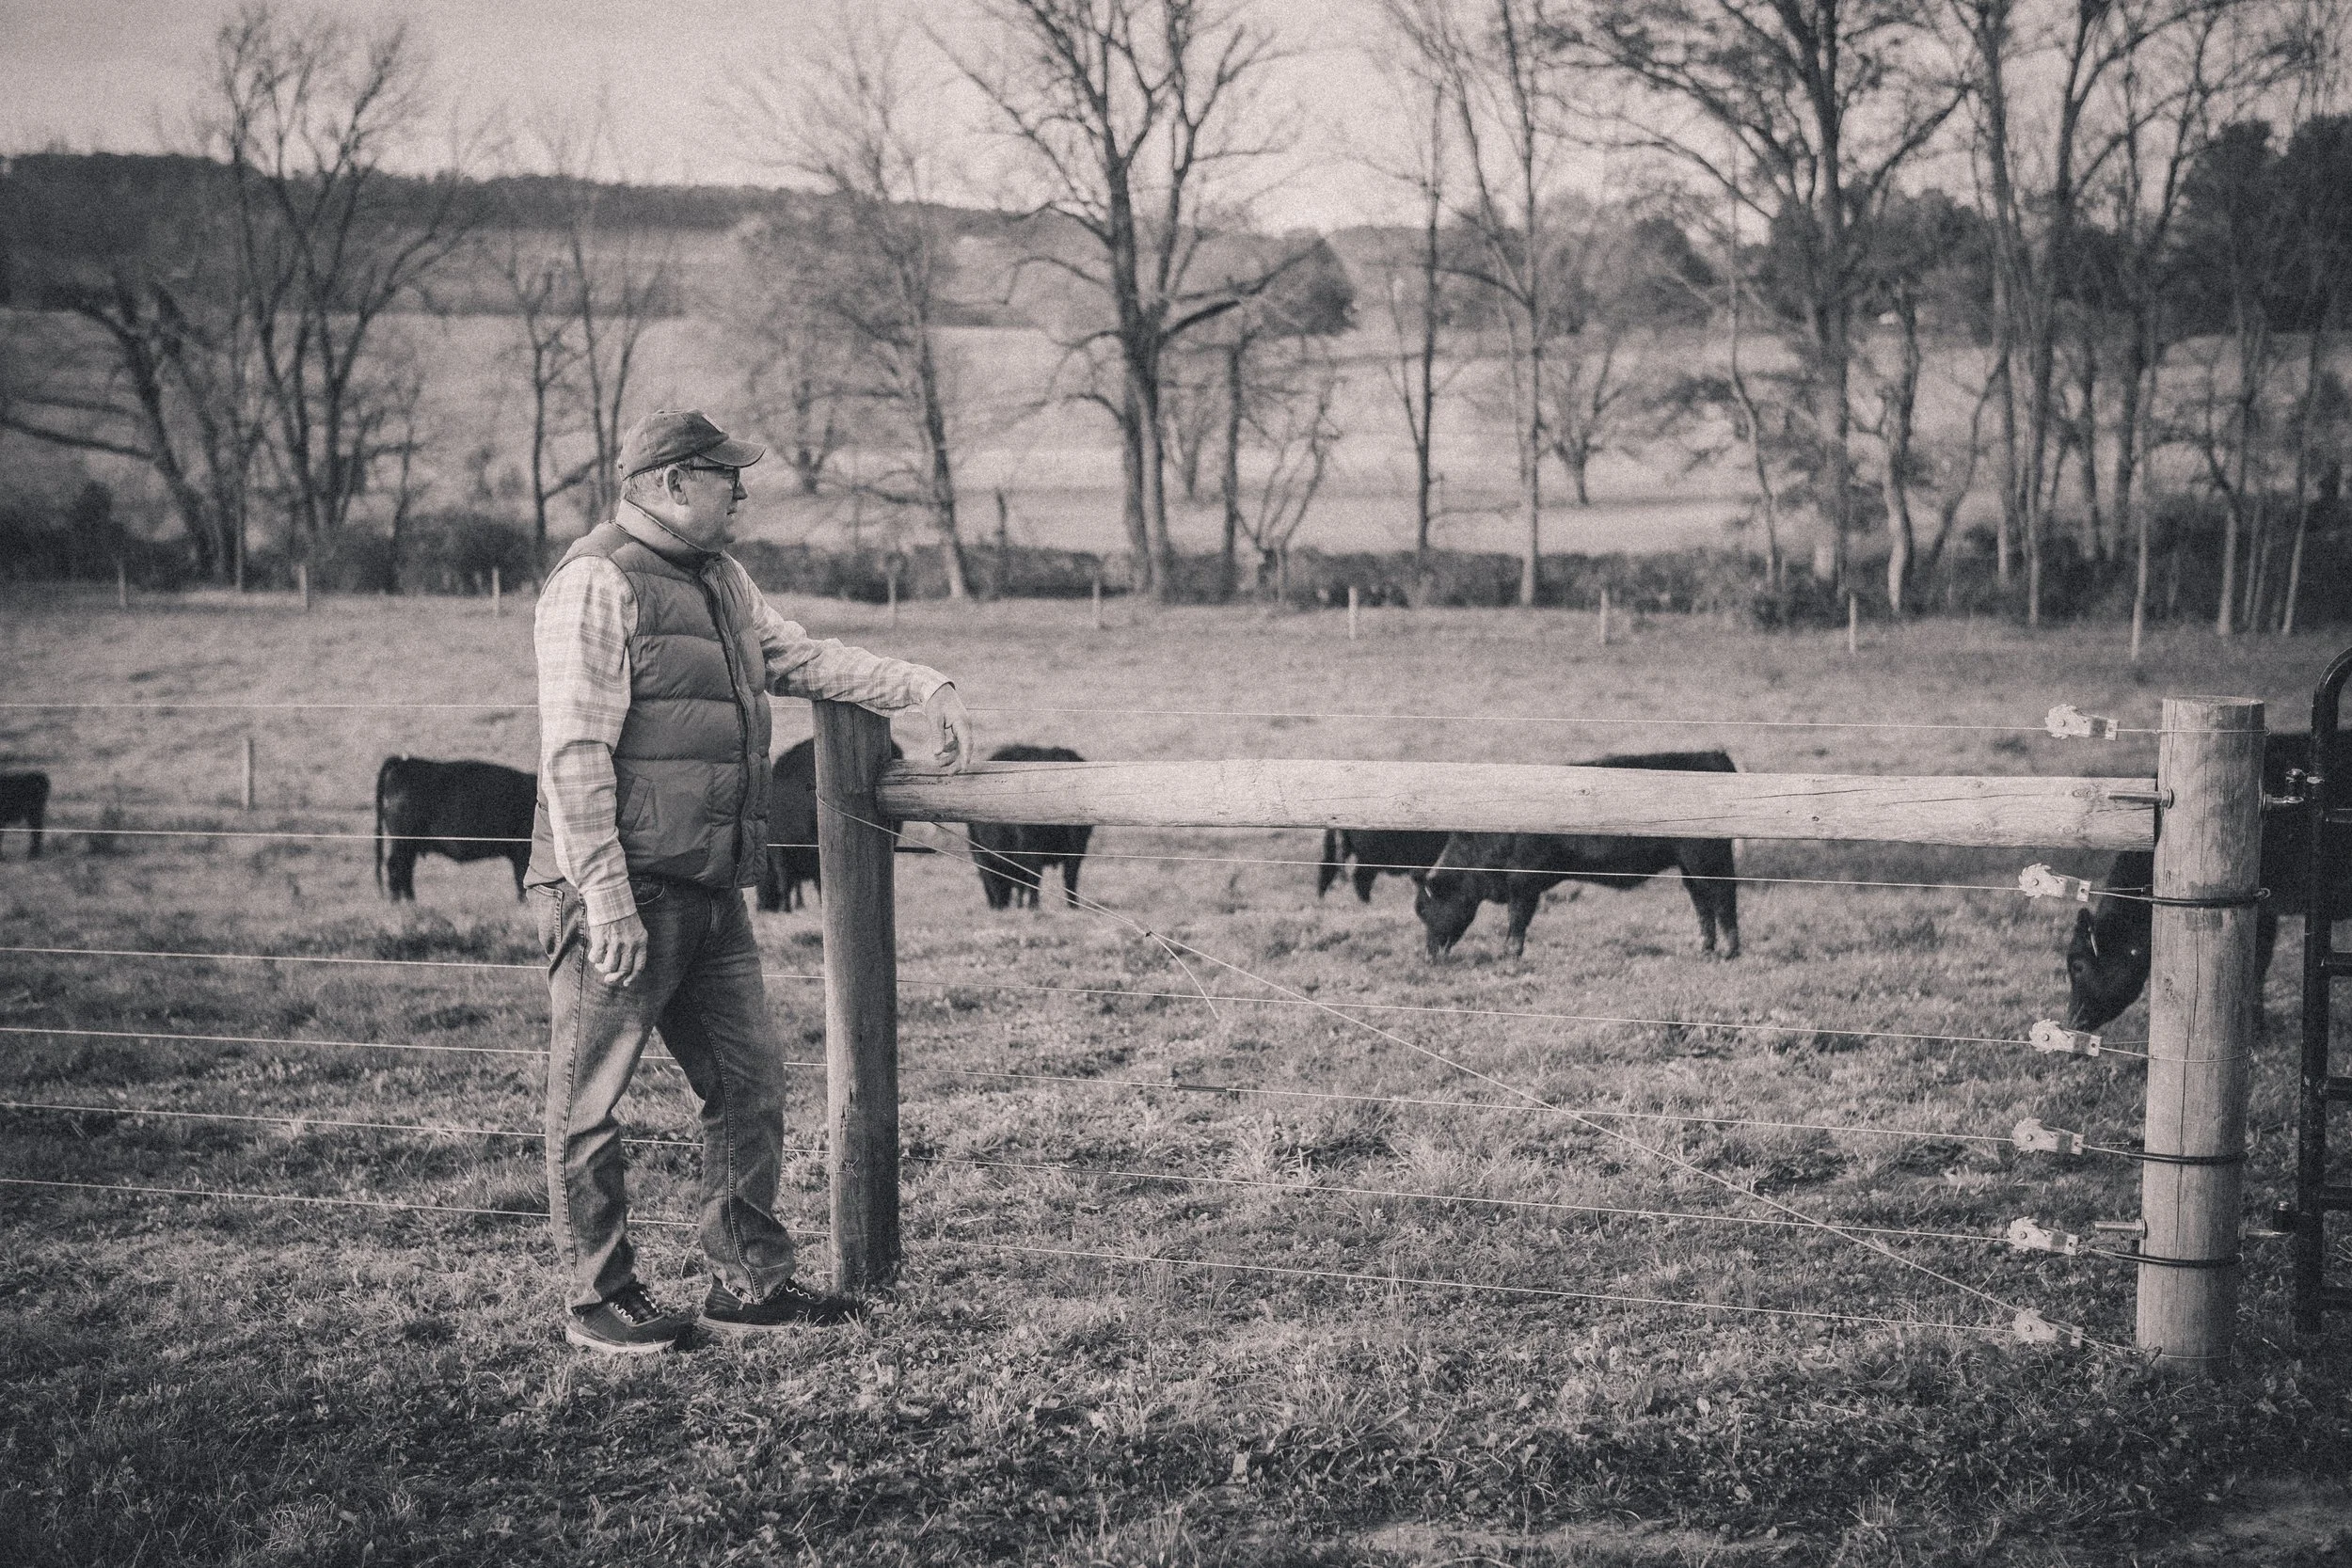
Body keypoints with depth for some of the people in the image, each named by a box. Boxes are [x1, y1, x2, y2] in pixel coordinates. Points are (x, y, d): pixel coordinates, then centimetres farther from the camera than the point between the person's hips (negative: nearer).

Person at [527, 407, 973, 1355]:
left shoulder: (718, 579, 16)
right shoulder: (597, 583, -12)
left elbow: (800, 659, 30)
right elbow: (574, 754, -17)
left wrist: (923, 689, 19)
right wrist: (607, 901, -21)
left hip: (709, 889, 9)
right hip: (623, 892, -9)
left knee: (749, 1084, 11)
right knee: (591, 1099, 2)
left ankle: (748, 1284, 21)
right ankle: (599, 1299, 11)